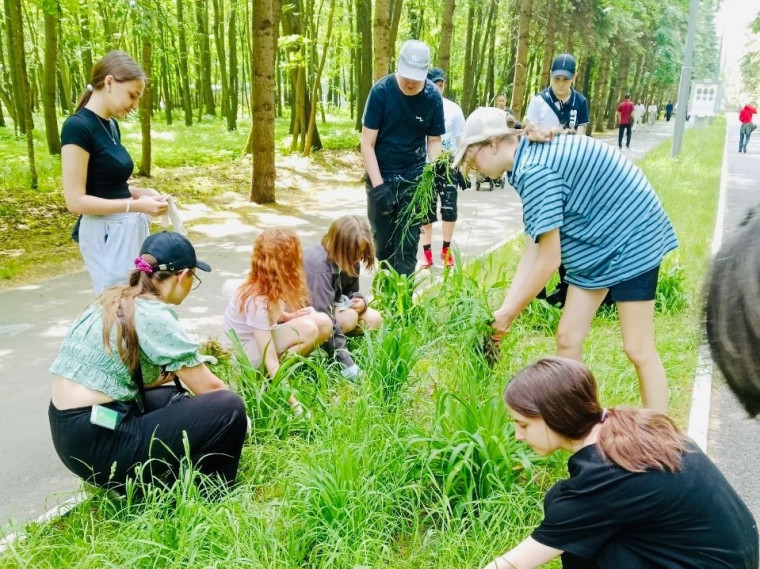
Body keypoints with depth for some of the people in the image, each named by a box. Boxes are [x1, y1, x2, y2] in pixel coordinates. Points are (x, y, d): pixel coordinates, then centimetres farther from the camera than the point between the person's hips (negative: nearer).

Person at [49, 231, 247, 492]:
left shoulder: (112, 300, 9)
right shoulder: (153, 315, -16)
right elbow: (208, 388, -8)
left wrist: (176, 370, 21)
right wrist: (234, 408, 10)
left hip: (69, 432, 10)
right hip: (97, 442, -10)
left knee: (179, 398, 27)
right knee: (228, 409, -10)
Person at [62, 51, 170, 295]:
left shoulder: (111, 125, 10)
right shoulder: (78, 126, -16)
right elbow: (76, 201, -19)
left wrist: (141, 193, 0)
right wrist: (136, 206, -21)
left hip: (130, 228, 9)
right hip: (106, 234, -9)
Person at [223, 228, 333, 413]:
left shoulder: (271, 285, -9)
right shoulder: (257, 301, -32)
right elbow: (270, 362, -33)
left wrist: (293, 315, -13)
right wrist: (294, 403, -34)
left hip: (263, 338, 8)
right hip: (242, 352, -8)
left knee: (323, 322, -10)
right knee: (308, 329, -29)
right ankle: (268, 381, -11)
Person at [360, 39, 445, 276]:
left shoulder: (433, 96, -9)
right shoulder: (381, 90, -14)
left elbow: (434, 140, 2)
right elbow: (367, 143, -11)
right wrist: (378, 185, -19)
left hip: (414, 179, 0)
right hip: (380, 177, 0)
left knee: (407, 245, -3)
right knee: (383, 242, 7)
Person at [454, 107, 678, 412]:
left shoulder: (535, 170, -27)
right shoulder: (532, 159, 3)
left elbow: (548, 261, -24)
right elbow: (532, 252, 3)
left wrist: (507, 315, -14)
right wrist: (505, 308, 0)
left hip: (631, 239, -9)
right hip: (595, 245, 9)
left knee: (638, 350, -4)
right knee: (567, 338, 9)